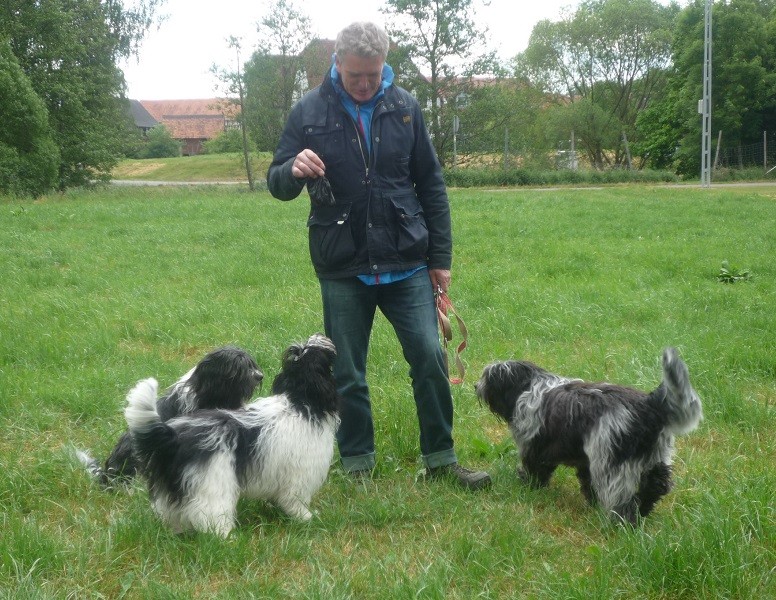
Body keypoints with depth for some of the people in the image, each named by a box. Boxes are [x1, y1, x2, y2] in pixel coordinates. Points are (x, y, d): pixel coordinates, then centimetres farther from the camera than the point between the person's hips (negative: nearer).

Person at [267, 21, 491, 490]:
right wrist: (294, 170, -23)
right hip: (342, 270, 0)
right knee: (347, 375, 8)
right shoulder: (310, 112, -3)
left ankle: (441, 460, 15)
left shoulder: (404, 107, 1)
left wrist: (441, 256, 5)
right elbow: (278, 185, 1)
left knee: (430, 358, -1)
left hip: (407, 265, 1)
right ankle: (358, 467, 24)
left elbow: (431, 186, 7)